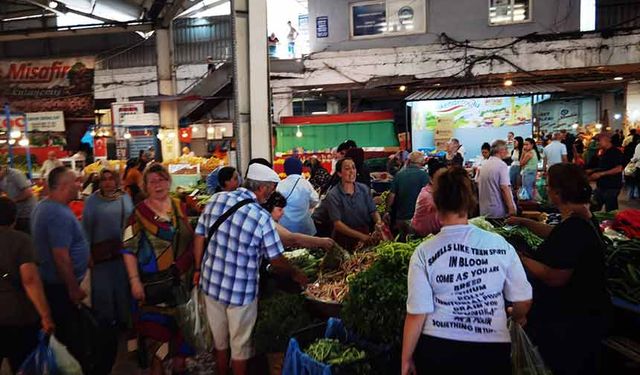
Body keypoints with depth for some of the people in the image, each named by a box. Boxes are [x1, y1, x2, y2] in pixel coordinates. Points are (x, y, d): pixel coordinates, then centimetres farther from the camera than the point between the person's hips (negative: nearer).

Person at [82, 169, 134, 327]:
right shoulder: (92, 201, -2)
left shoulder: (126, 198, 3)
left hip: (124, 250, 2)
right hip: (101, 252, -2)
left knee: (124, 287, 9)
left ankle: (124, 320, 24)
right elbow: (86, 228, -1)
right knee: (103, 289, 5)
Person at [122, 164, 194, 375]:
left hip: (182, 279, 4)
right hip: (153, 282, -4)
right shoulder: (139, 213, -5)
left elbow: (192, 239, 13)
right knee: (155, 325, 1)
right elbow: (128, 249, -8)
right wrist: (134, 280, -15)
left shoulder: (180, 207, 7)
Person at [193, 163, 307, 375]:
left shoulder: (216, 200, -5)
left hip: (211, 283, 5)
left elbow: (200, 236, 2)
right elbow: (276, 261, -11)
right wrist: (296, 274, 7)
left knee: (219, 340, 24)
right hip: (241, 291, -5)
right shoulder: (262, 217, -18)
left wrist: (199, 269, 15)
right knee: (240, 345, 16)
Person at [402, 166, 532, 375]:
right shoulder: (500, 245, -8)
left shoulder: (424, 253, -12)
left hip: (437, 350, -1)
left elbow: (417, 314, -9)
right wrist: (517, 317, 25)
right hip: (491, 348, 1)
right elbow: (523, 301, 2)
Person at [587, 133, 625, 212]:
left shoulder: (616, 152, -12)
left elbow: (618, 169, -22)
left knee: (610, 211, 0)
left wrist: (600, 174, -23)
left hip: (611, 187, -8)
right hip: (600, 186, 8)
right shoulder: (603, 153, 13)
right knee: (594, 209, 12)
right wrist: (592, 171, 10)